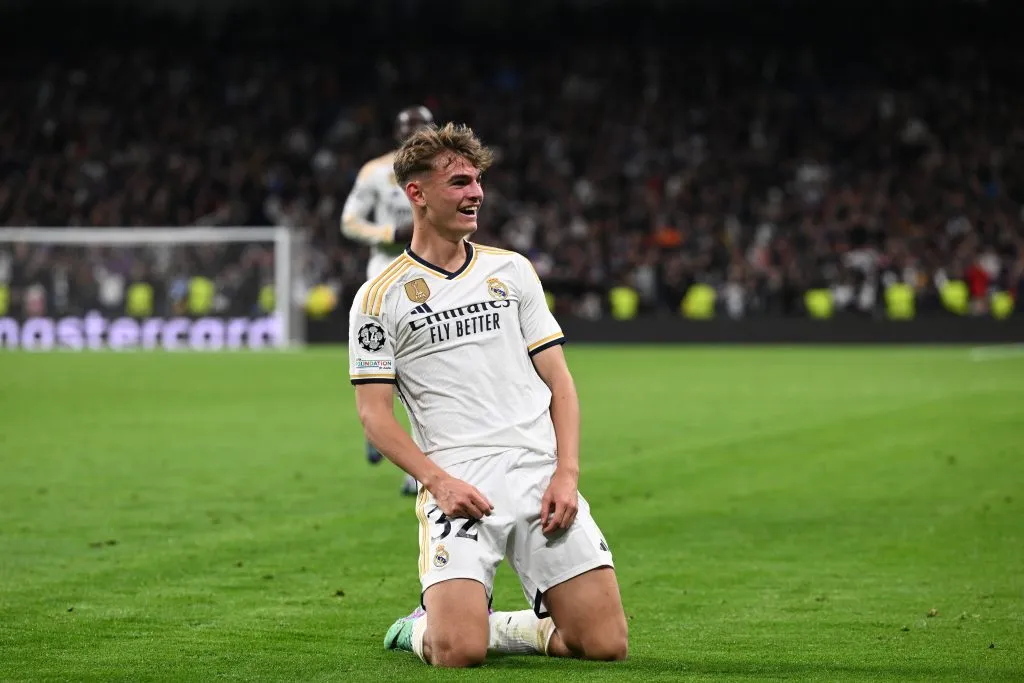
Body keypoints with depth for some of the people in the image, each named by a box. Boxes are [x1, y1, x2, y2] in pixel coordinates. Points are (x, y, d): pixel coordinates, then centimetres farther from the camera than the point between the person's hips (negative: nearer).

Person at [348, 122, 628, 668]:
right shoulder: (381, 296, 4)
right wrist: (439, 481, -14)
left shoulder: (512, 270, 15)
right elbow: (374, 413, 0)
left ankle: (493, 626, 16)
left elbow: (558, 379, 13)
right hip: (458, 488, -3)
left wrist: (567, 473, -2)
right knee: (457, 652, -21)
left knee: (606, 644, -9)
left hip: (542, 476, 4)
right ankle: (425, 626, 14)